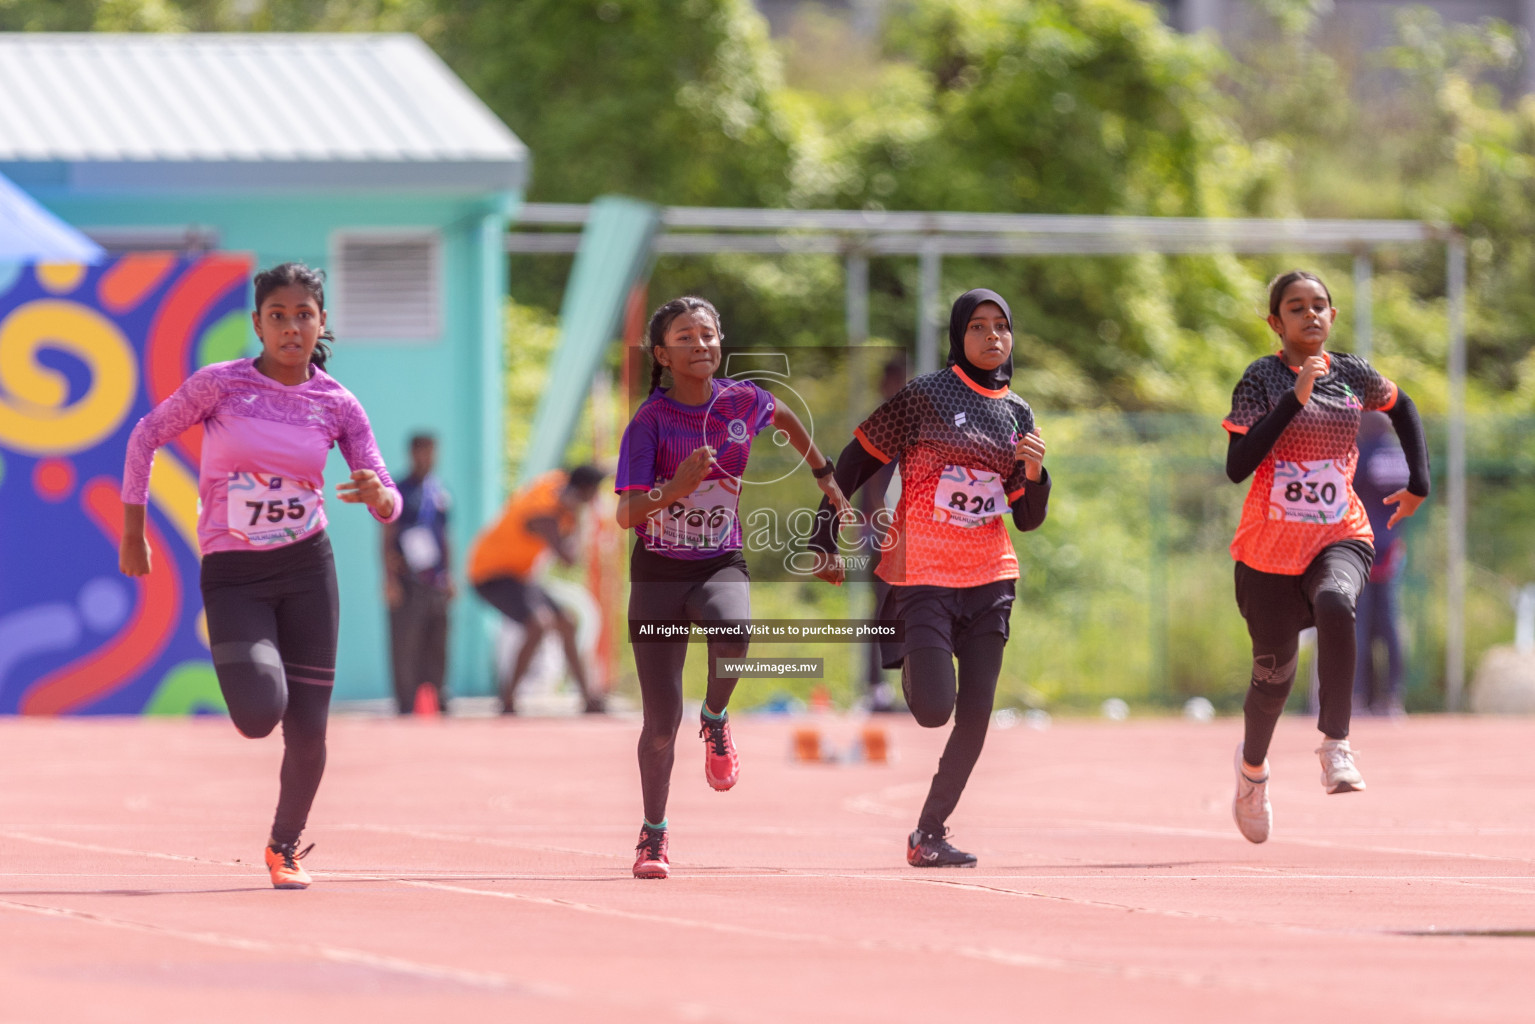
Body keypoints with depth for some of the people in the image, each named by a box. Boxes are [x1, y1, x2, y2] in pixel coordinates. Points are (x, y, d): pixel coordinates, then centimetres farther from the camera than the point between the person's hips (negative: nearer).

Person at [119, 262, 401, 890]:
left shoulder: (337, 405, -1)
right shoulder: (220, 385, -7)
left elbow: (389, 505, 1)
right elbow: (146, 437, 6)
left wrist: (378, 495, -24)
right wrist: (133, 530, 5)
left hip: (306, 566, 2)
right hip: (233, 574, -2)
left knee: (307, 731, 0)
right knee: (259, 715, -21)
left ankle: (285, 845, 27)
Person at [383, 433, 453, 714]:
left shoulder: (440, 491, 15)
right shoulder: (401, 491, -2)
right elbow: (388, 538, -5)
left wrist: (448, 575, 18)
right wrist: (391, 578, -12)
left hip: (436, 579, 6)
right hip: (409, 579, -6)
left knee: (437, 645, 6)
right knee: (406, 642, -6)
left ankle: (436, 699, 13)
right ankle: (408, 704, -4)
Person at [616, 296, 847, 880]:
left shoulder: (744, 402, -4)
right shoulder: (650, 421, -13)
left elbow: (786, 418, 21)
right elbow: (626, 514, -19)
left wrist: (826, 480, 29)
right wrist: (675, 489, -37)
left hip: (721, 564, 1)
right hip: (658, 571, -1)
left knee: (733, 629, -37)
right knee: (661, 723, -3)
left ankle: (715, 720, -5)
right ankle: (653, 833, 22)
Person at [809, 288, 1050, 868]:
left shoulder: (1018, 413, 11)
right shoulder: (925, 395, -4)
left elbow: (1029, 520, 14)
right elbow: (855, 462, -1)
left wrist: (1033, 473, -7)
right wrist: (825, 542, -6)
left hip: (990, 579, 5)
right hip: (923, 575, -5)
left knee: (976, 715, -2)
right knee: (935, 709, -14)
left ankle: (930, 835, 8)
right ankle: (908, 665, 22)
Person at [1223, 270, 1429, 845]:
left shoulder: (1354, 376, 3)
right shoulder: (1261, 379, -8)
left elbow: (1403, 408, 26)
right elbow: (1237, 467, -19)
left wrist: (1419, 484, 19)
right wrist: (1295, 398, -24)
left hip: (1341, 537, 1)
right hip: (1271, 545, -1)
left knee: (1335, 603, -34)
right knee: (1274, 673, 7)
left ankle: (1335, 747, -32)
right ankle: (1253, 762, 40)